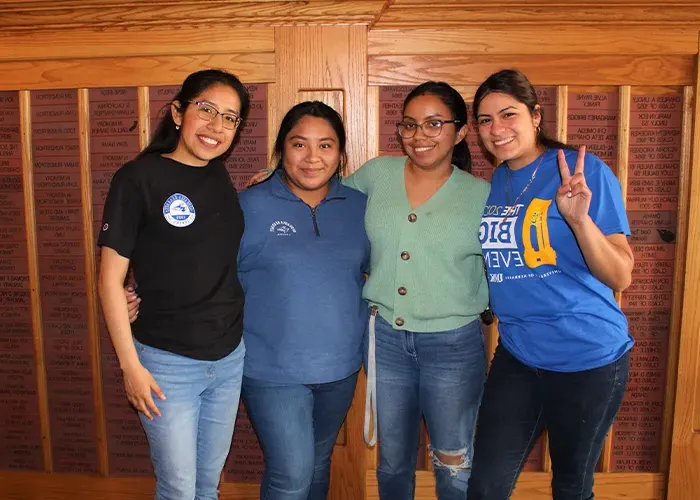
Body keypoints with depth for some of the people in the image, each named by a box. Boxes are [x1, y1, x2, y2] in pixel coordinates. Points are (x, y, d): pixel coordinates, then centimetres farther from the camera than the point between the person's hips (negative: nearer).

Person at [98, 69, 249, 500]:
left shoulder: (221, 177, 4)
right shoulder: (139, 177, -13)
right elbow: (111, 278, -11)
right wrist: (130, 364, -12)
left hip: (230, 357, 5)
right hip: (168, 363, -5)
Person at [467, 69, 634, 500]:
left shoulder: (585, 171, -12)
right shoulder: (490, 185, 3)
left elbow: (620, 277, -15)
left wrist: (579, 218, -29)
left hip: (590, 358, -4)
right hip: (517, 355, 4)